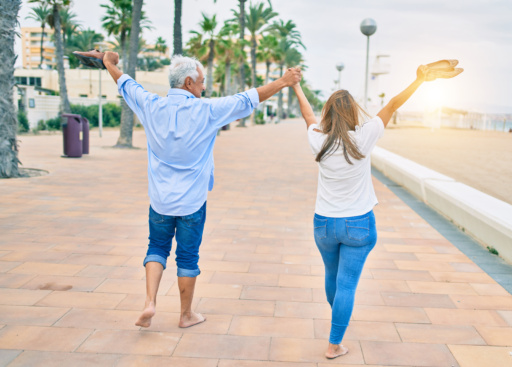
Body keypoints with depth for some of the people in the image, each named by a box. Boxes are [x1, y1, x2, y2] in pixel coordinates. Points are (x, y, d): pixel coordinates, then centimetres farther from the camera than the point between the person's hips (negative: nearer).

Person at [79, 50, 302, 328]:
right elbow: (248, 99, -7)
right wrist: (283, 82, 3)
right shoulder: (206, 111, -14)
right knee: (187, 256, 10)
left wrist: (109, 64, 34)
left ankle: (150, 303, 6)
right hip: (192, 201, -3)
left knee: (157, 247, 21)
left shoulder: (152, 106, -5)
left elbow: (126, 85, 14)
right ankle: (186, 314, 25)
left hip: (160, 199, 3)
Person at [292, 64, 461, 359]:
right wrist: (420, 80, 5)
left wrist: (296, 86, 27)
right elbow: (393, 105, -5)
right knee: (347, 284, 3)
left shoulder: (319, 141, -8)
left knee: (332, 277, 23)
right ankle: (335, 345, 9)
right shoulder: (362, 138, -15)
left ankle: (340, 321, 48)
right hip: (358, 225, -3)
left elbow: (308, 114, 11)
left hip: (324, 223, 3)